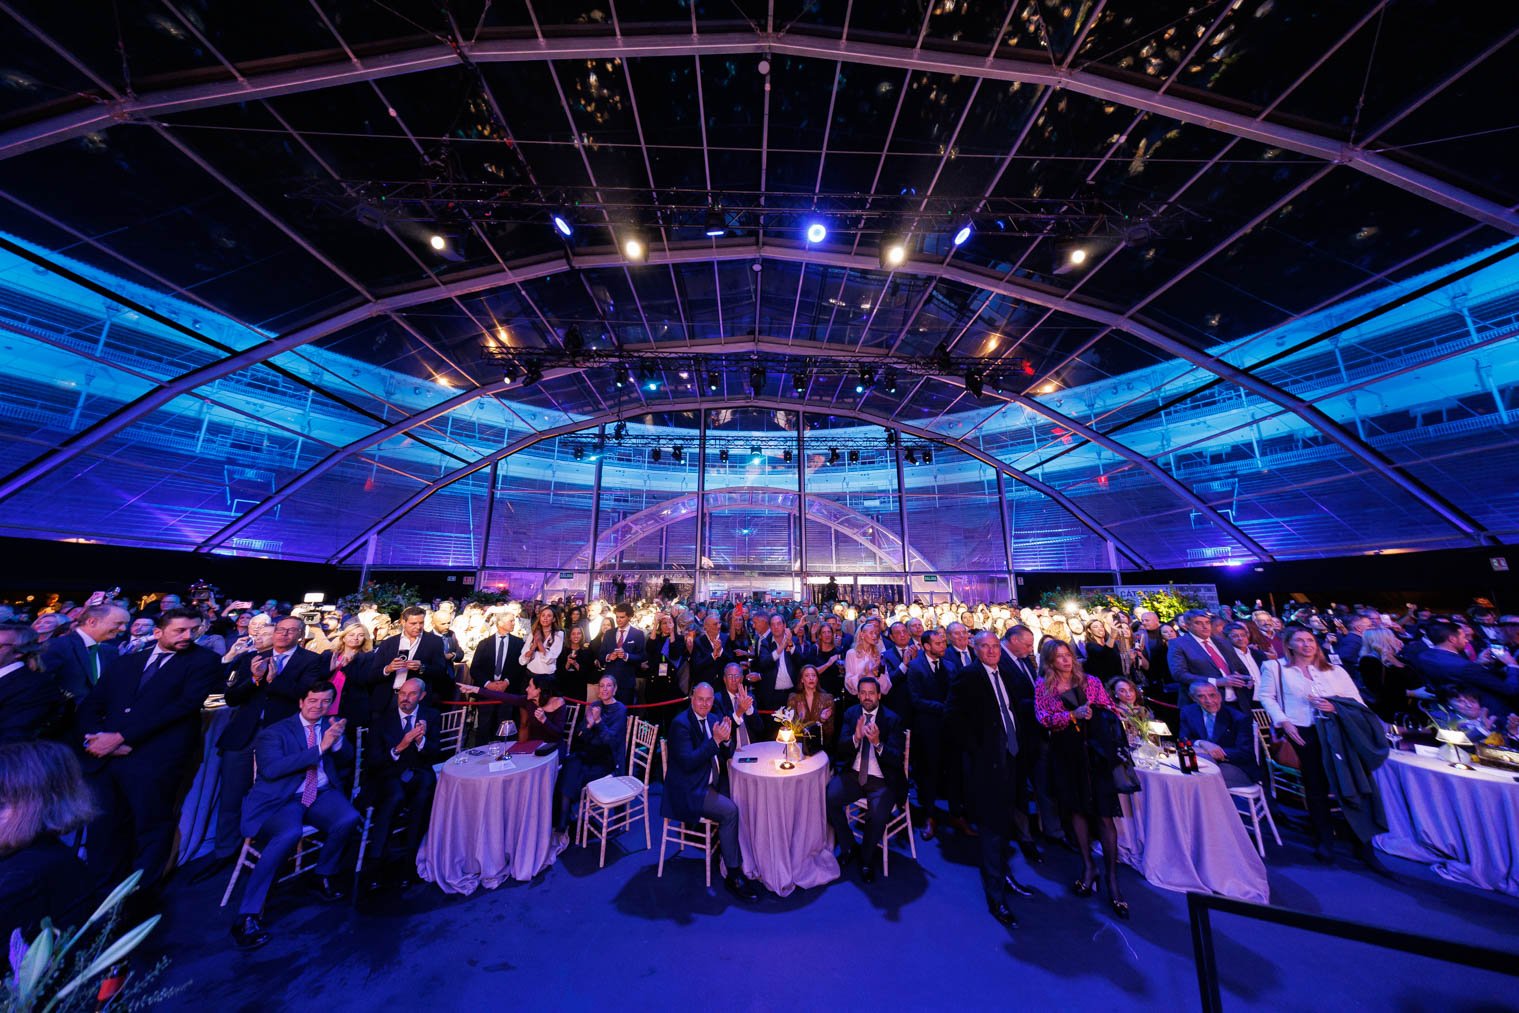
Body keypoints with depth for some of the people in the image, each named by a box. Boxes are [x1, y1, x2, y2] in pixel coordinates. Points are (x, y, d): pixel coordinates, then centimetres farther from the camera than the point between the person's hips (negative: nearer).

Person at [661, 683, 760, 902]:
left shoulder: (713, 719, 7)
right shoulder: (681, 723, -15)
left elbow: (727, 755, 9)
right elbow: (688, 763, -23)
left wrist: (726, 739, -13)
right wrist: (715, 740, -28)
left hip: (714, 783, 7)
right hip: (690, 790, -7)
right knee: (729, 811, -23)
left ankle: (745, 860, 1)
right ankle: (733, 874, -6)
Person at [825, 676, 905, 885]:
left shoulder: (893, 720, -7)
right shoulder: (851, 714, 3)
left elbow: (897, 760, -13)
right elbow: (839, 751, -2)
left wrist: (877, 743, -31)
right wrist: (856, 737, -23)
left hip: (882, 780, -3)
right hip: (854, 774, 3)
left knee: (878, 816, -29)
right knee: (826, 798, -20)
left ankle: (867, 860, 4)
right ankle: (847, 847, 8)